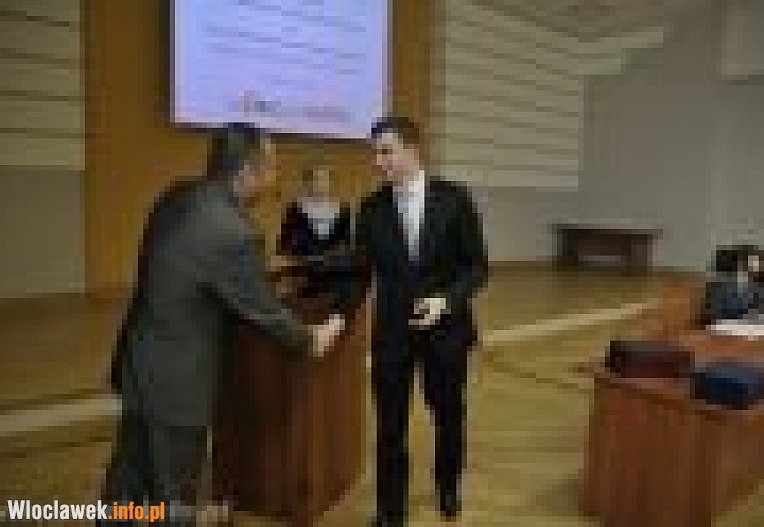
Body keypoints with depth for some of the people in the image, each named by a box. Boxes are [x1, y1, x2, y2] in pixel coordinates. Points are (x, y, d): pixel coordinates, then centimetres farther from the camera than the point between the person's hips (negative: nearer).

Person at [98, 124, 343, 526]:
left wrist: (257, 272, 25)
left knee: (128, 477, 24)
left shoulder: (178, 198, -1)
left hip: (142, 363, 8)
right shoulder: (231, 231, -27)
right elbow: (261, 310, -16)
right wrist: (310, 338, 2)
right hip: (176, 378, -8)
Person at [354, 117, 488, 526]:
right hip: (391, 330, 1)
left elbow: (477, 264, -4)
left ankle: (448, 485, 47)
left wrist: (447, 300, -20)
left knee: (448, 415, 18)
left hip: (445, 328, 0)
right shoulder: (371, 208, -2)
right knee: (390, 424, 6)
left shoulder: (454, 200, -7)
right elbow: (362, 271, 1)